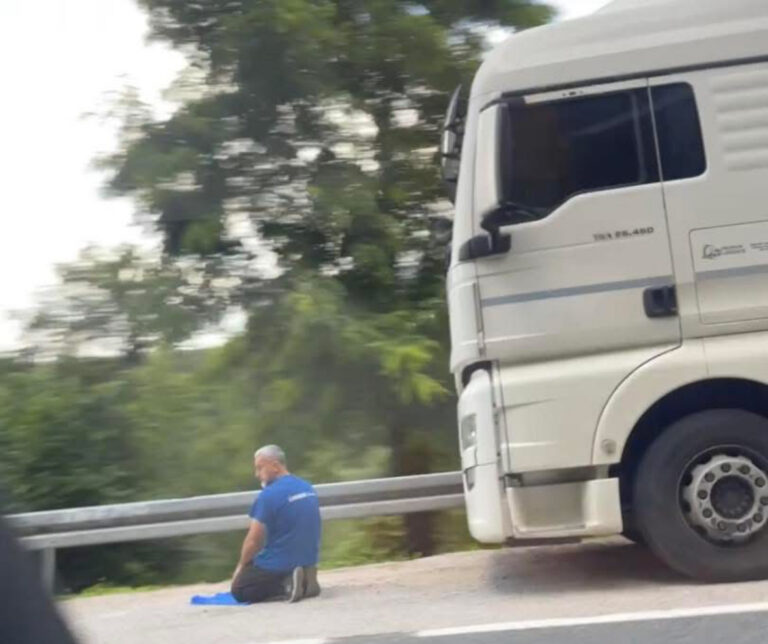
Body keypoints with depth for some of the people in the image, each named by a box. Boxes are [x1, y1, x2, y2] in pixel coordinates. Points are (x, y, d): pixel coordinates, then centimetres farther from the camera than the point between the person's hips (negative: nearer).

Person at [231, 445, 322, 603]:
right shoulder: (308, 488, 6)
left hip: (280, 565, -7)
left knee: (238, 589, 11)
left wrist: (241, 566, 2)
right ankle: (303, 579, 4)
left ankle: (286, 585, -11)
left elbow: (253, 540, -16)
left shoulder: (269, 495, -19)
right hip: (309, 560, 7)